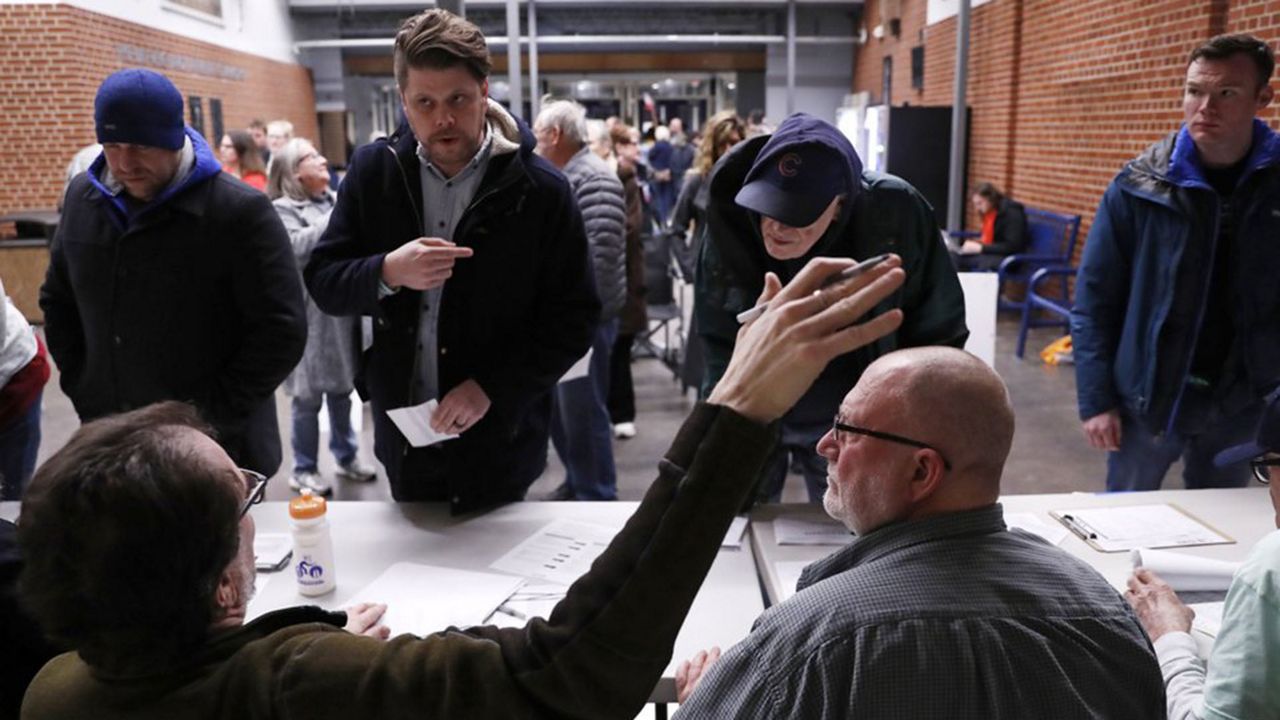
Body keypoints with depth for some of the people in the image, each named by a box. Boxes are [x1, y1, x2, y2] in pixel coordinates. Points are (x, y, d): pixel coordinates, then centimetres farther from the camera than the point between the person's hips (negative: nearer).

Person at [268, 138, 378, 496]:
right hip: (310, 314, -6)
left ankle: (347, 457, 30)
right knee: (309, 396, 2)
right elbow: (298, 247, -24)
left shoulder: (336, 200, 13)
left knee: (341, 390, 17)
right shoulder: (283, 209, -7)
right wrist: (336, 216, -20)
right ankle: (304, 469, 15)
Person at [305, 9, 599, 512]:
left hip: (498, 438, -3)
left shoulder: (540, 190, -12)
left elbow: (574, 320, -10)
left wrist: (492, 388, -19)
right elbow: (322, 282, -1)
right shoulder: (373, 171, -3)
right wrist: (387, 272, -22)